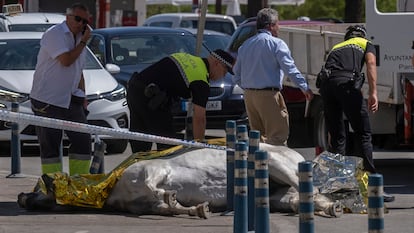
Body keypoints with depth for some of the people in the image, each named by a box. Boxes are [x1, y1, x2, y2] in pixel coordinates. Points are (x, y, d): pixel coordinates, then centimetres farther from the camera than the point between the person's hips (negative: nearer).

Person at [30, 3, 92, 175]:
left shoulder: (79, 38, 16)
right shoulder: (55, 35, -10)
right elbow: (66, 60, -21)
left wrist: (82, 97, 15)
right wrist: (83, 42, -11)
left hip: (71, 100, 8)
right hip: (47, 100, -8)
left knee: (83, 140, 2)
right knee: (50, 145, -5)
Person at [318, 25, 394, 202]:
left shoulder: (336, 48, 38)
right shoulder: (366, 44, 24)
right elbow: (371, 63, 3)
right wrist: (373, 92, -9)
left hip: (326, 85, 5)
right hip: (347, 82, -5)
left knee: (337, 137, 12)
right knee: (363, 134, -1)